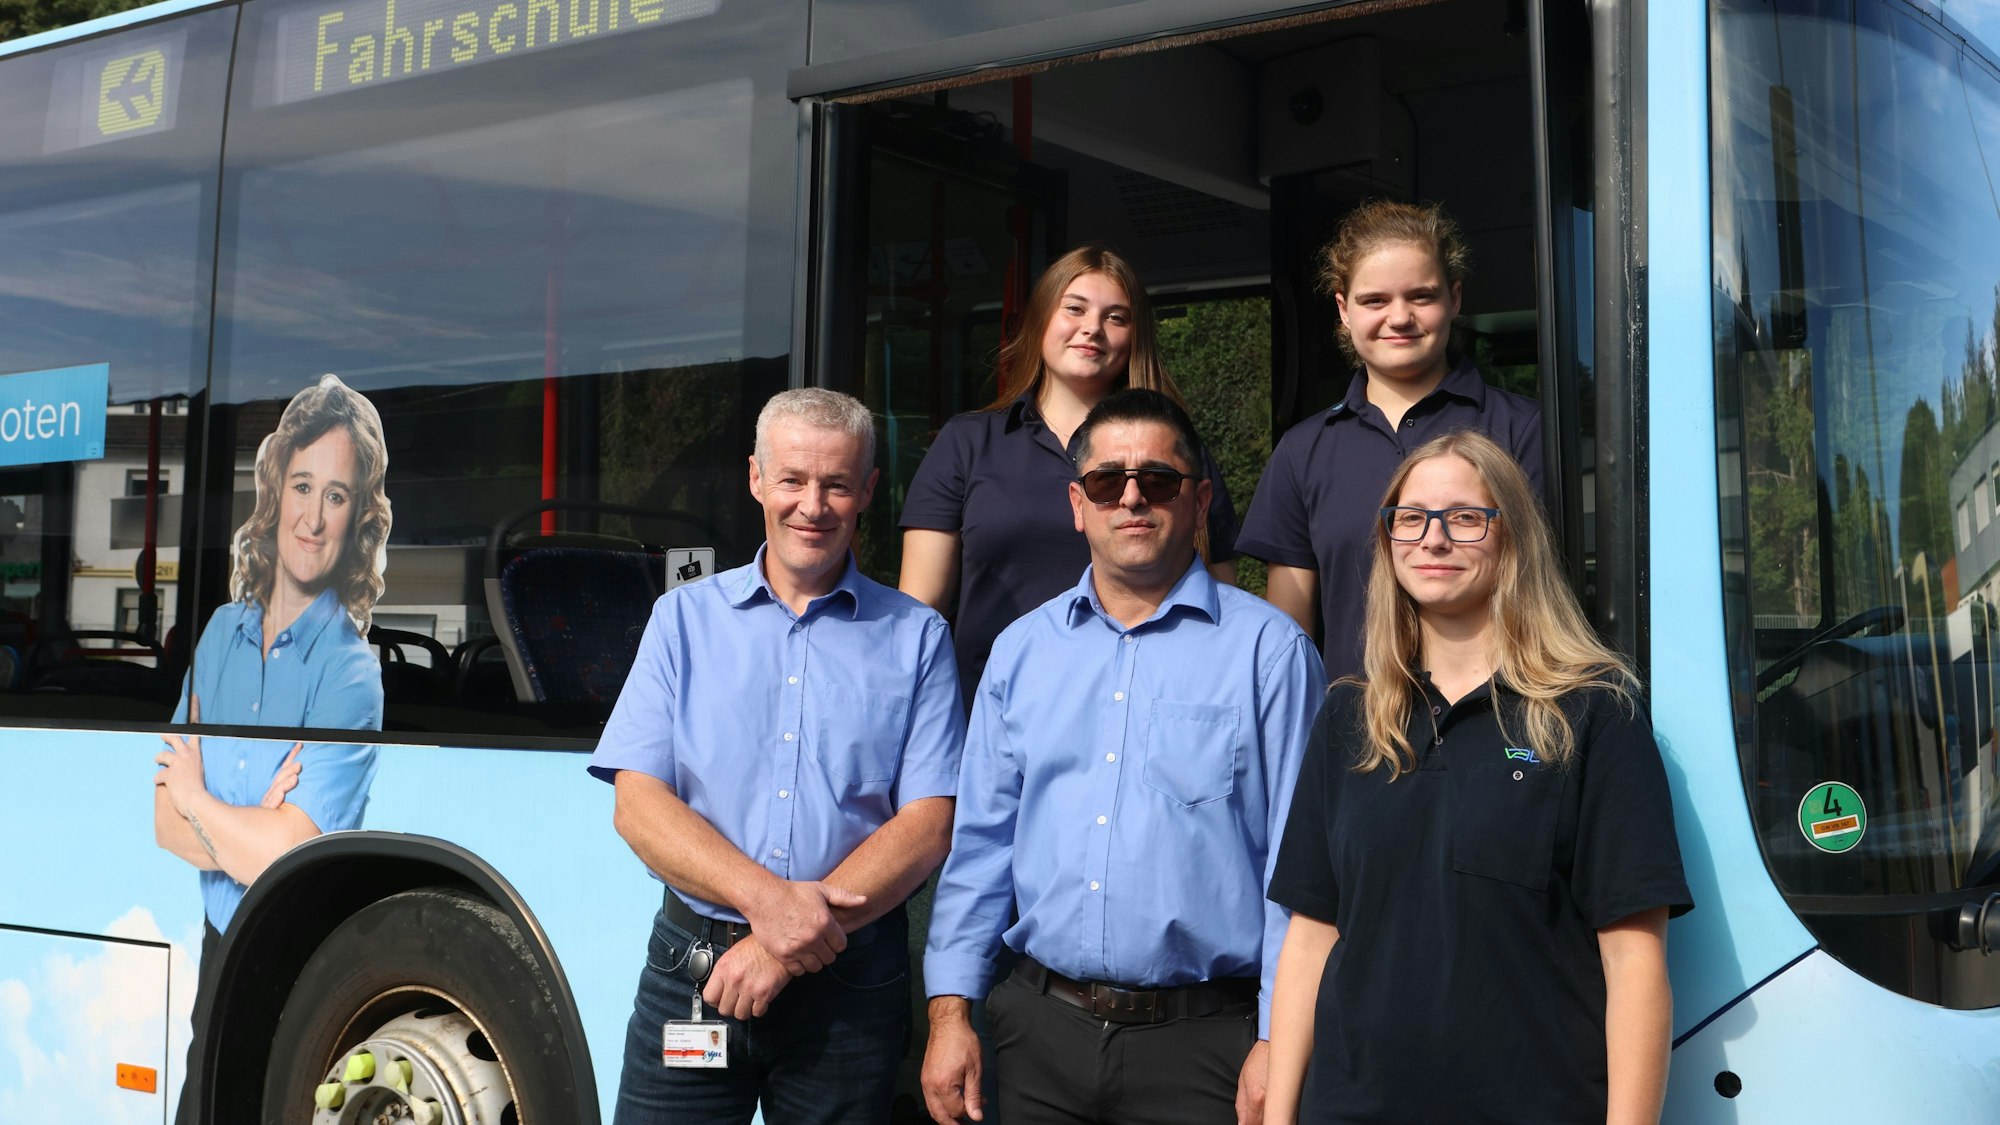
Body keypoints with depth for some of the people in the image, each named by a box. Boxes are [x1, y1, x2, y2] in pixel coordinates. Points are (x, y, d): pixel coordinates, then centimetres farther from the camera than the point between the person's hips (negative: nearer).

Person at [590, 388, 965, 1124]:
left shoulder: (914, 638, 4)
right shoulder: (685, 617, 6)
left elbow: (927, 827, -4)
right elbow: (638, 806, -2)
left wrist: (790, 943, -14)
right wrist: (764, 898, -18)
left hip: (851, 984, 0)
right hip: (690, 969, 1)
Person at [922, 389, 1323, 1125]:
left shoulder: (1269, 649, -3)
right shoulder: (1021, 650, 9)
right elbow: (980, 840, 10)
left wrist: (1279, 1042, -10)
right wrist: (950, 1011, 4)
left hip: (1203, 1039, -3)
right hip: (1043, 1030, 4)